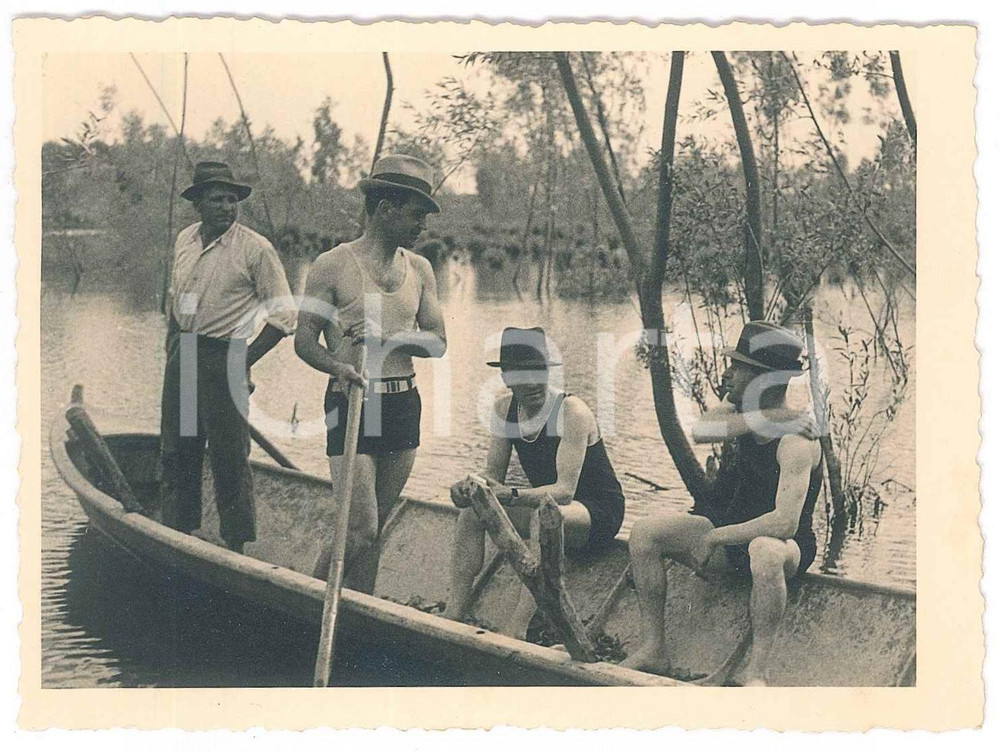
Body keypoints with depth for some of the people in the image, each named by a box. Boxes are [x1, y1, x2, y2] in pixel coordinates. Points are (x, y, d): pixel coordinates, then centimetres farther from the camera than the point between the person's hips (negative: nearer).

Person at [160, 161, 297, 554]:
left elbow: (284, 315, -9)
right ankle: (177, 532, 27)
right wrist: (172, 346, 14)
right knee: (176, 451, 13)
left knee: (229, 456, -2)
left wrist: (245, 361, -12)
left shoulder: (256, 248, -10)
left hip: (223, 357, -6)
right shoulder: (184, 240, 9)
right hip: (183, 357, 6)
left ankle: (236, 545, 7)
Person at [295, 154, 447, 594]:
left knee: (375, 527, 11)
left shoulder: (419, 269, 11)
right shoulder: (334, 266, -6)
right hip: (353, 404, -6)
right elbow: (304, 340, -6)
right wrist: (337, 366, -26)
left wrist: (388, 337, -12)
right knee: (360, 531, -10)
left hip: (404, 405, 6)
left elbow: (437, 342, 6)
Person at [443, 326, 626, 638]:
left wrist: (510, 495, -43)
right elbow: (493, 476, 3)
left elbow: (565, 490, -28)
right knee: (472, 511, -12)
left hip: (598, 513, -7)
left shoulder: (571, 411, -21)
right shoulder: (504, 408, 0)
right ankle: (453, 615, -17)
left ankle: (515, 630, -44)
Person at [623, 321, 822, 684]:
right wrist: (759, 420, -29)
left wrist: (715, 538, -25)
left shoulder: (795, 440, -25)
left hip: (788, 543, -8)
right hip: (735, 525, 8)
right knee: (645, 531, -11)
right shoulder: (740, 406, 0)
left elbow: (785, 523, -34)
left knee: (765, 553, -44)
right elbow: (697, 431, -19)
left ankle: (756, 672, -33)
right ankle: (653, 650, -7)